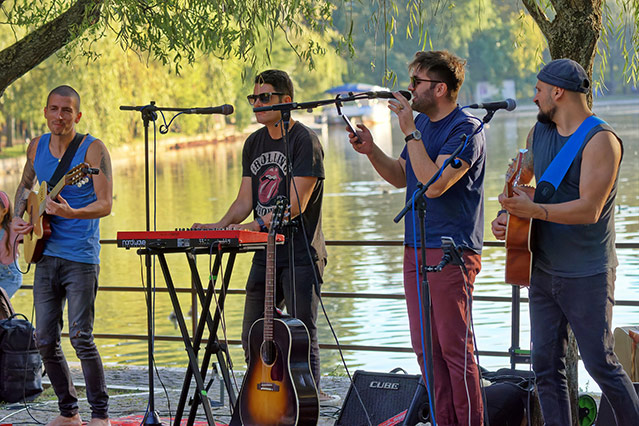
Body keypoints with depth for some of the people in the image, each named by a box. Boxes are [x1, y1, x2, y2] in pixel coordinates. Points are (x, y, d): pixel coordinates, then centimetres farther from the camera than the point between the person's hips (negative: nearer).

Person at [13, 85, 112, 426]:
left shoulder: (93, 149, -8)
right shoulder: (36, 147, 8)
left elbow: (105, 205, -12)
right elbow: (25, 185, 25)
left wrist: (70, 213, -29)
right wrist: (18, 217, 7)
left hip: (81, 257, -6)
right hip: (46, 254, 6)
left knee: (80, 337, -10)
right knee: (45, 339, 5)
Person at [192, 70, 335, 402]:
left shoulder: (305, 141, -9)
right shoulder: (253, 144, 14)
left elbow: (297, 203, -17)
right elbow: (245, 200, 12)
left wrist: (258, 224, -26)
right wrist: (221, 226, -5)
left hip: (301, 253, -7)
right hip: (266, 254, 8)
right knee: (253, 337, 8)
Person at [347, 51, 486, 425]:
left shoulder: (466, 130, -13)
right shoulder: (422, 123, 14)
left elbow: (434, 183, -23)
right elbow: (402, 178, 23)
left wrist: (410, 131, -19)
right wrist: (371, 151, 6)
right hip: (416, 249, 9)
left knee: (455, 347, -6)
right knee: (426, 348, 9)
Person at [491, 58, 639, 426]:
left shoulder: (600, 140, -16)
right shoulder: (540, 132, 9)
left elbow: (590, 209, -24)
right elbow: (522, 177, 27)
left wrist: (535, 210, -29)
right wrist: (506, 215, 9)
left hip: (588, 276, -7)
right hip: (543, 270, 7)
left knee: (601, 363, -3)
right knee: (546, 366, 7)